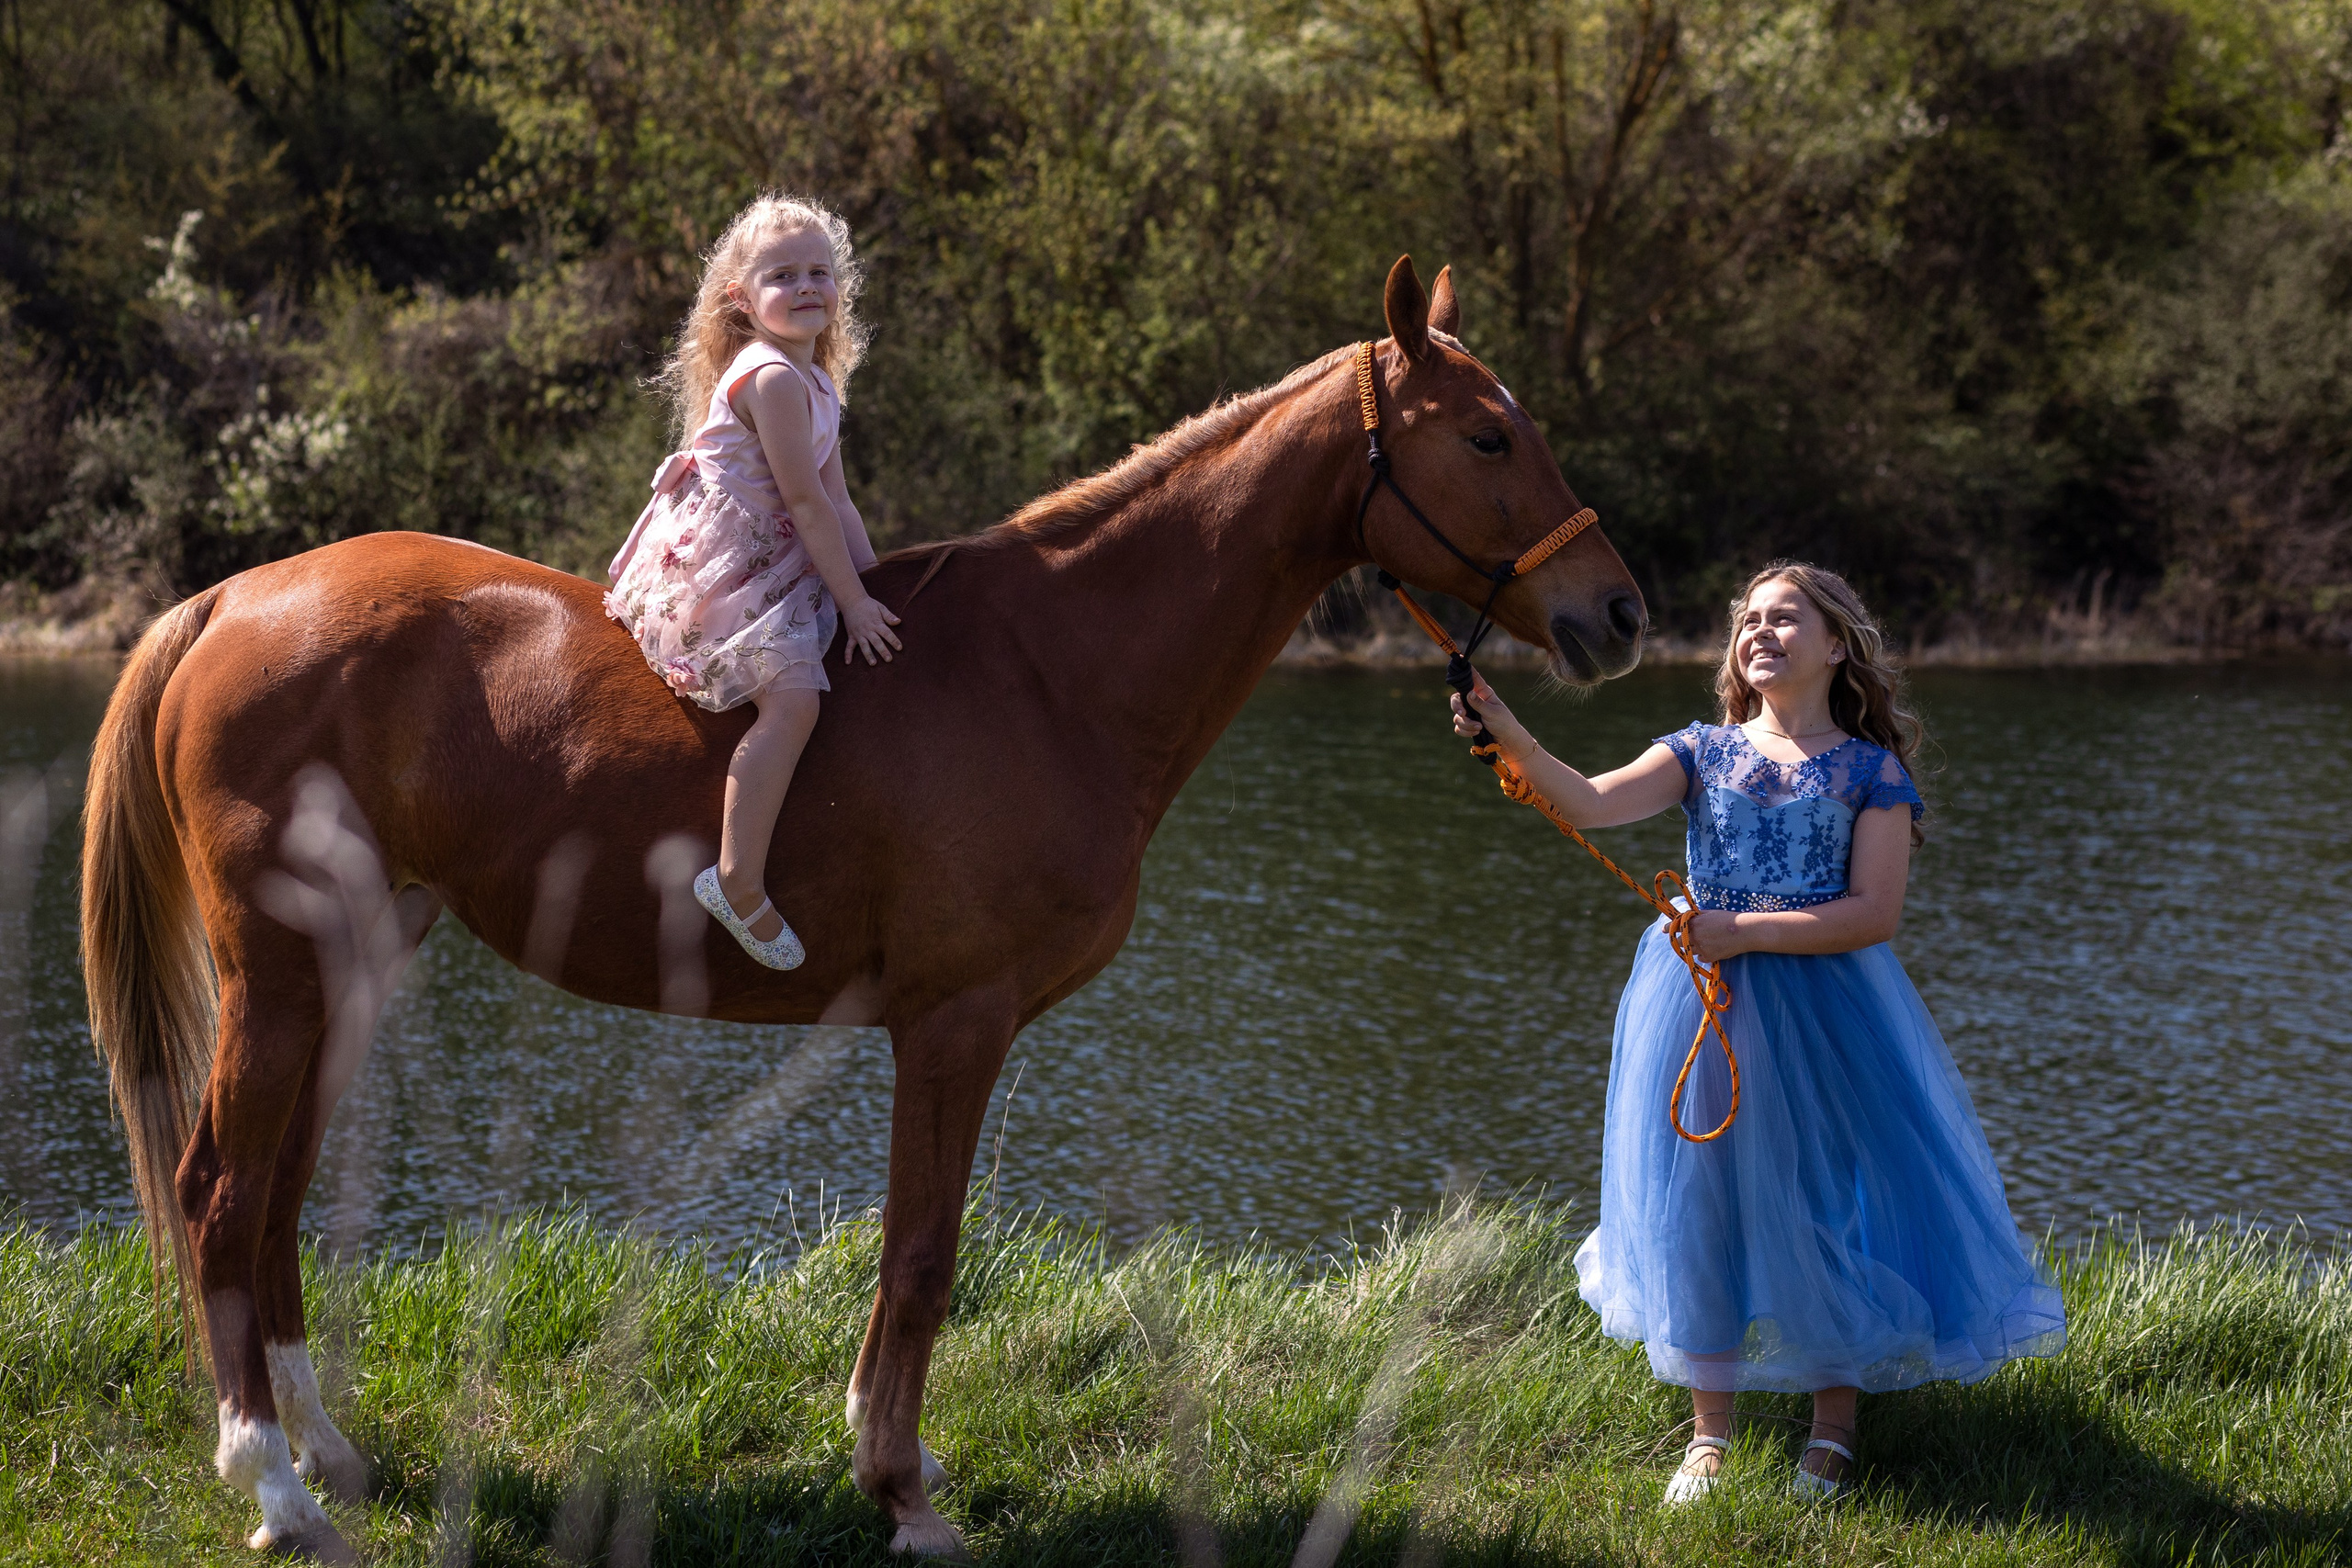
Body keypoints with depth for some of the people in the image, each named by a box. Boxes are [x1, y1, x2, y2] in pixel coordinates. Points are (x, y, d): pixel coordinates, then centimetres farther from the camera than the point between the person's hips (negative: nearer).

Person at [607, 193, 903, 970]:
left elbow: (837, 502, 18)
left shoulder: (818, 382, 16)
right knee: (791, 696, -26)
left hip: (768, 563, 11)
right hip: (719, 566, -11)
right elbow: (806, 504, -17)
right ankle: (739, 882, -29)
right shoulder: (775, 378, -16)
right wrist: (855, 603, -14)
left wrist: (875, 584, 10)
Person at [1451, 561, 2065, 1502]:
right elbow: (1595, 804, -9)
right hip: (1700, 1003, 3)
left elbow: (1875, 913, -10)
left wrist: (1748, 932, -19)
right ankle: (1710, 1431, 19)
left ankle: (1832, 1435, 16)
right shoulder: (1704, 753, 7)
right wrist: (1513, 743, -27)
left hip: (1823, 1012, -3)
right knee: (1699, 1204, 6)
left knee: (1827, 1207, 0)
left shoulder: (1871, 770, 0)